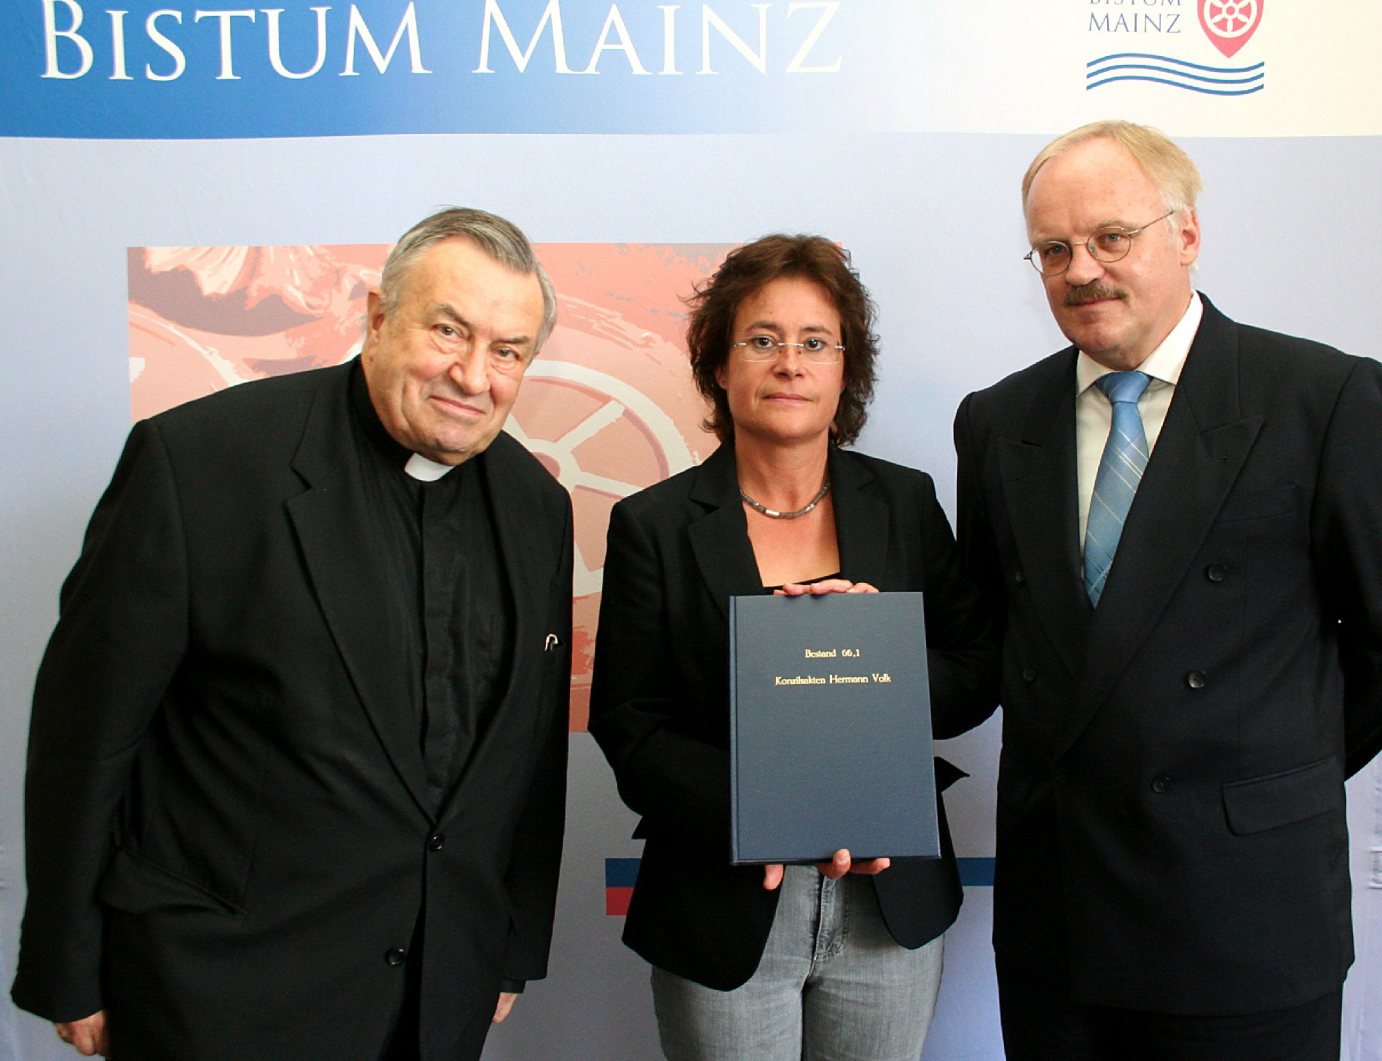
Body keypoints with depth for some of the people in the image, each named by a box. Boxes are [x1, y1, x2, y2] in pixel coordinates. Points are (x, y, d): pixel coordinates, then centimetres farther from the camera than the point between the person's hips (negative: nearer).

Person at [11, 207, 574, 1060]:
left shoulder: (536, 504, 1)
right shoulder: (196, 460, -14)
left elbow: (534, 749, 8)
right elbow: (86, 733, -10)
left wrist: (516, 950, 12)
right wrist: (70, 977, -5)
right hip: (225, 990, -4)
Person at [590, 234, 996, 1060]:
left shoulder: (906, 504, 3)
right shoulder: (653, 527, -4)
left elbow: (976, 681, 4)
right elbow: (628, 728, -6)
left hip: (892, 900, 2)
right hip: (725, 914, -2)